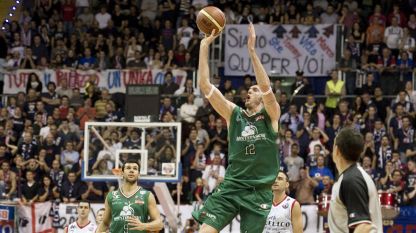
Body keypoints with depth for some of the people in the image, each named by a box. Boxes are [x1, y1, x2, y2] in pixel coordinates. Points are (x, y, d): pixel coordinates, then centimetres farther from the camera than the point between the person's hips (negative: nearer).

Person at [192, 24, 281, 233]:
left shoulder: (270, 116, 2)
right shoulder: (234, 114, 9)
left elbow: (266, 87, -19)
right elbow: (204, 85, 1)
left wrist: (251, 50, -24)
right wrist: (204, 47, -6)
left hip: (259, 192, -2)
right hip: (230, 186, 2)